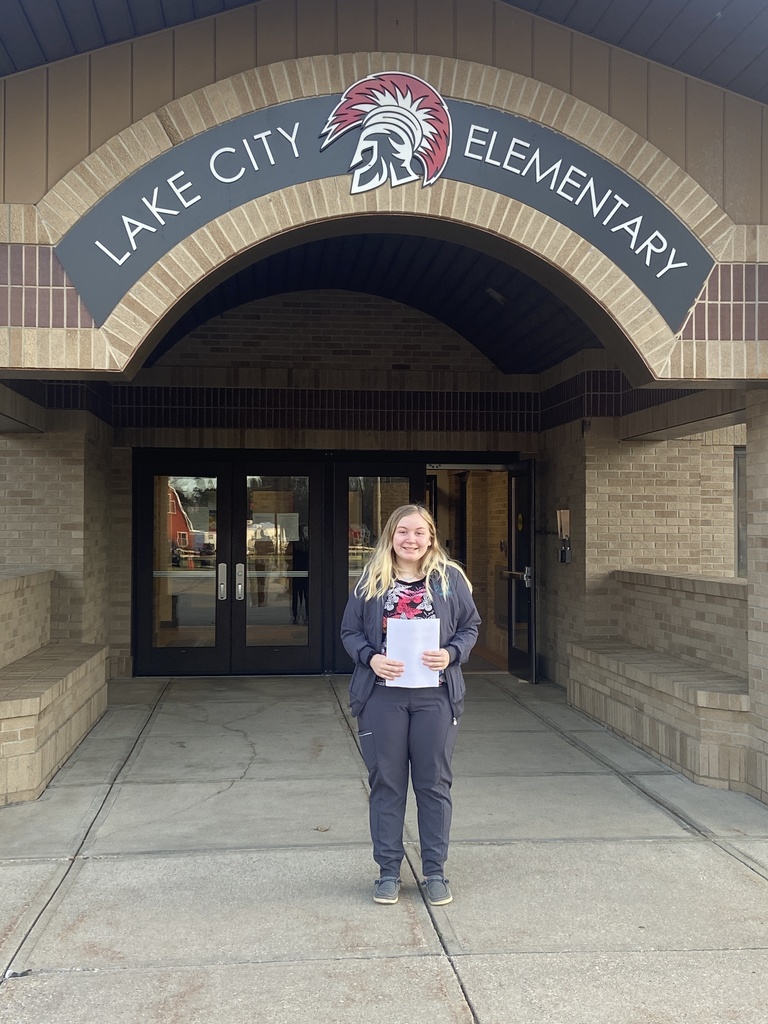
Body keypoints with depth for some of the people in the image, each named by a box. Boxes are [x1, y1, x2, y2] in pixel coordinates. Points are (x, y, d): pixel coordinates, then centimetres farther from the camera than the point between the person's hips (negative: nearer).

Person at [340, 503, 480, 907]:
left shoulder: (450, 578, 3)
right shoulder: (371, 581, 4)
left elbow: (470, 626, 7)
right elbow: (350, 631, 6)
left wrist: (450, 654, -12)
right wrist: (370, 658, -13)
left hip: (435, 695, 0)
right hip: (382, 695, 0)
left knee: (434, 784, 8)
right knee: (386, 783, 8)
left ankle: (434, 872, 22)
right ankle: (388, 871, 22)